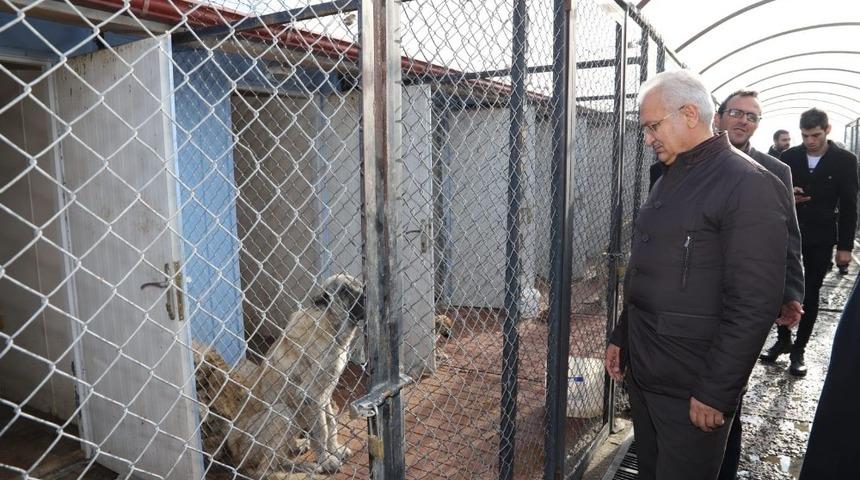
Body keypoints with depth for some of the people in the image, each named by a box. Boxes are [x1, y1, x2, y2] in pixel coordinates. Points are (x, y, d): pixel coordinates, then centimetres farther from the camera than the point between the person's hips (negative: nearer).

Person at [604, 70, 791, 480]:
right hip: (642, 372, 8)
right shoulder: (670, 180, 13)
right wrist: (621, 337, 17)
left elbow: (754, 305, -19)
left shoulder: (749, 185, -15)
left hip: (689, 391, -8)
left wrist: (716, 392, -19)